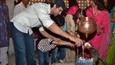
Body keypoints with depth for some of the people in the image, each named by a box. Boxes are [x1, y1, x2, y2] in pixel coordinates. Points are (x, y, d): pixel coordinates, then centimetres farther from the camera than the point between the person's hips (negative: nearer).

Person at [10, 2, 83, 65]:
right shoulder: (41, 7, -31)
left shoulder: (47, 13, -3)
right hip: (18, 26, -9)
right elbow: (50, 25, -45)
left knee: (30, 51, 11)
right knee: (21, 53, -12)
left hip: (27, 29, 9)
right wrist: (69, 37, -49)